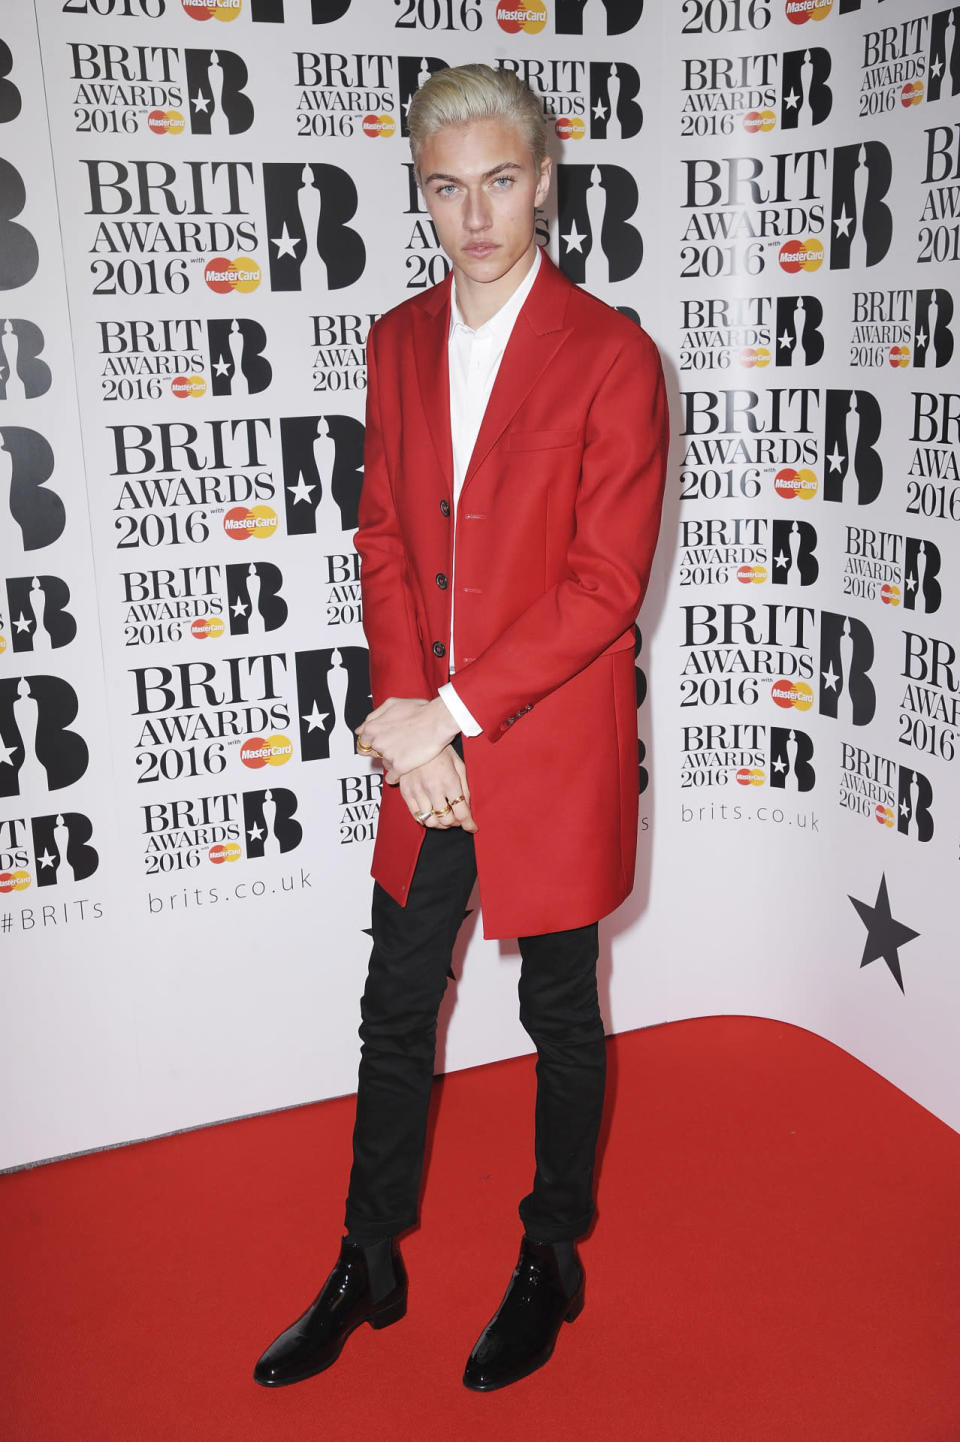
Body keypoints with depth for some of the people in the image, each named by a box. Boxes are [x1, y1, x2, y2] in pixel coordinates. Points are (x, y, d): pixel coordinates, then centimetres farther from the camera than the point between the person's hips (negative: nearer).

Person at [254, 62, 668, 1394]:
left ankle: (552, 1264, 36)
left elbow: (605, 586, -15)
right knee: (395, 1017, 15)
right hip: (427, 746, 5)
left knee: (561, 1018, 13)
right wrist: (408, 717, -7)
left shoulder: (612, 357, -10)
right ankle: (369, 1270, 35)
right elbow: (383, 542, 5)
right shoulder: (396, 342, 6)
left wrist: (454, 714, -17)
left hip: (550, 751, -5)